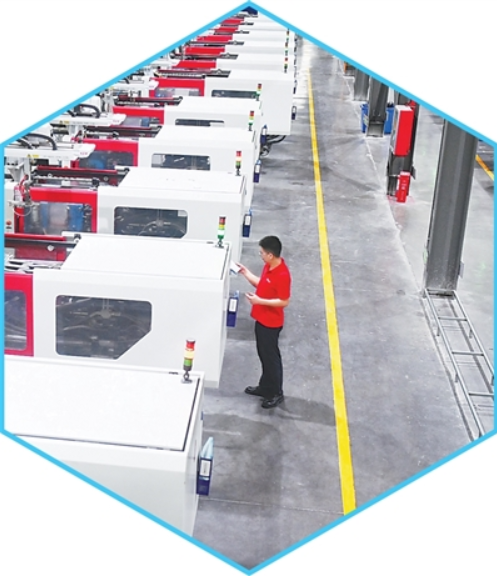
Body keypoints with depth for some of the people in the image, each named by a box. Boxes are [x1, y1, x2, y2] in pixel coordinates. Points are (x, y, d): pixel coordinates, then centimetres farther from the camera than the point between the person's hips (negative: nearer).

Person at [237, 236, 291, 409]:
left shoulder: (282, 275, -28)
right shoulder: (269, 266, 1)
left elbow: (284, 301, -24)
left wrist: (259, 301, -25)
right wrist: (246, 273, 6)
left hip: (271, 323, -9)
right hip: (262, 319, 9)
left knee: (271, 357, 4)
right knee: (263, 355, 21)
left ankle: (276, 393, 19)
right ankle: (265, 387, 36)